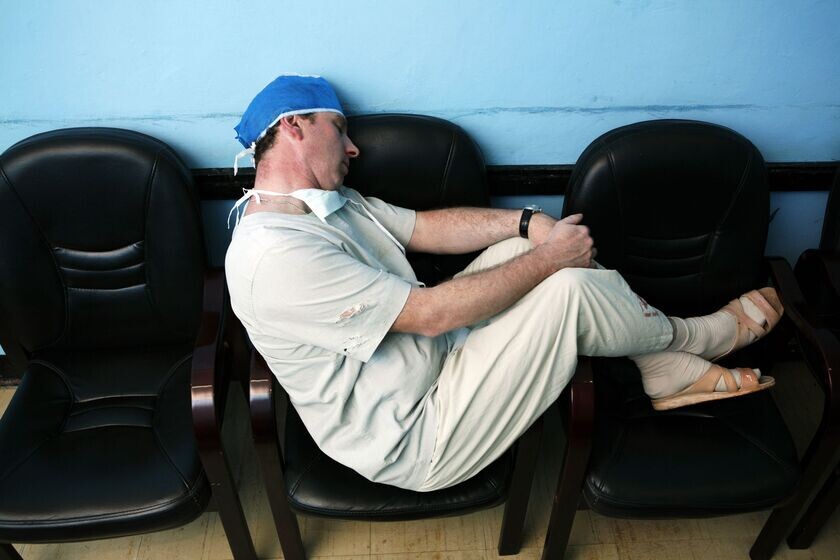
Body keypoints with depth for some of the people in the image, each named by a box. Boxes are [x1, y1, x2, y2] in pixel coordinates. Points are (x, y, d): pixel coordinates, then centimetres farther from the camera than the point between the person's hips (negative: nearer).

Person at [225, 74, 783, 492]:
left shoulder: (333, 203, 5)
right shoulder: (275, 256, -27)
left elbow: (428, 227, 8)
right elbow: (431, 313, -28)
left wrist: (529, 224, -7)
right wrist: (547, 258, -19)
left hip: (436, 356, 10)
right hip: (415, 443, -10)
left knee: (524, 243, 0)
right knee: (568, 291, -21)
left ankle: (676, 375, 12)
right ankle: (699, 335, 10)